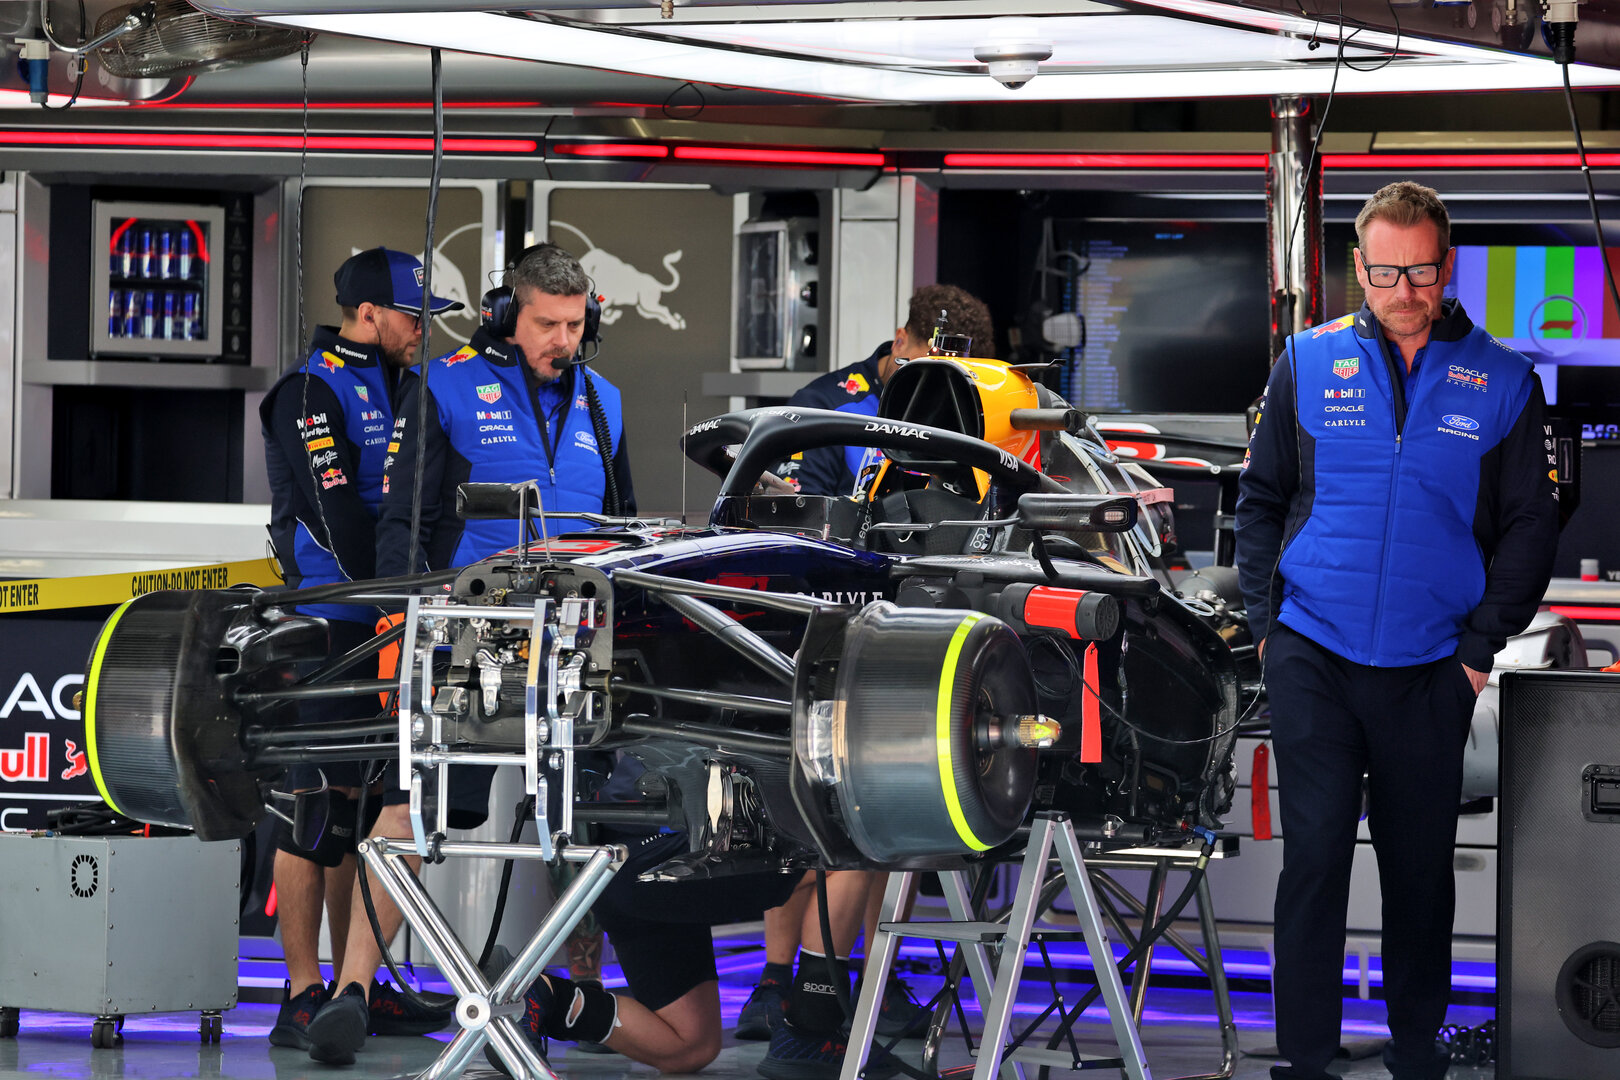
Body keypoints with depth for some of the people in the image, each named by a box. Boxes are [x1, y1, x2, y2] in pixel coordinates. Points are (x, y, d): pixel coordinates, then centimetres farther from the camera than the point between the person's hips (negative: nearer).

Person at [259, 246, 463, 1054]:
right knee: (317, 804, -8)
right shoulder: (312, 392, -9)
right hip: (326, 623, -8)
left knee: (362, 805, 10)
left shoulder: (399, 387, 18)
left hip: (384, 623, 8)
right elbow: (335, 514, -16)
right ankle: (304, 997, -8)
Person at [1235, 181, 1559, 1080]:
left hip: (1431, 668, 0)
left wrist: (1481, 644, -3)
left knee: (1420, 862, 9)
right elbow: (1261, 499, 10)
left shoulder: (1501, 381, 1)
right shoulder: (1308, 364, 3)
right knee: (1314, 853, -4)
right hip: (1314, 657, 0)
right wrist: (1266, 620, 2)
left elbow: (1529, 525, 4)